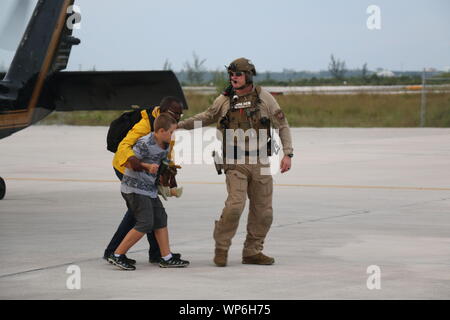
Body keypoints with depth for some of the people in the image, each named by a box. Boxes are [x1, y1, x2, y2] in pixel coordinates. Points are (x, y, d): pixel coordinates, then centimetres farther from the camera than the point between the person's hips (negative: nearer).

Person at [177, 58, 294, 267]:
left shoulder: (264, 97, 0)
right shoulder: (224, 100, 2)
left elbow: (283, 126, 3)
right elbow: (207, 117, 21)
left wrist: (287, 154, -5)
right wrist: (180, 124, 14)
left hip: (260, 161, 2)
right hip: (235, 162, -2)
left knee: (263, 210, 4)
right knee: (235, 205, -18)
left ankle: (252, 252, 17)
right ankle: (221, 248, -2)